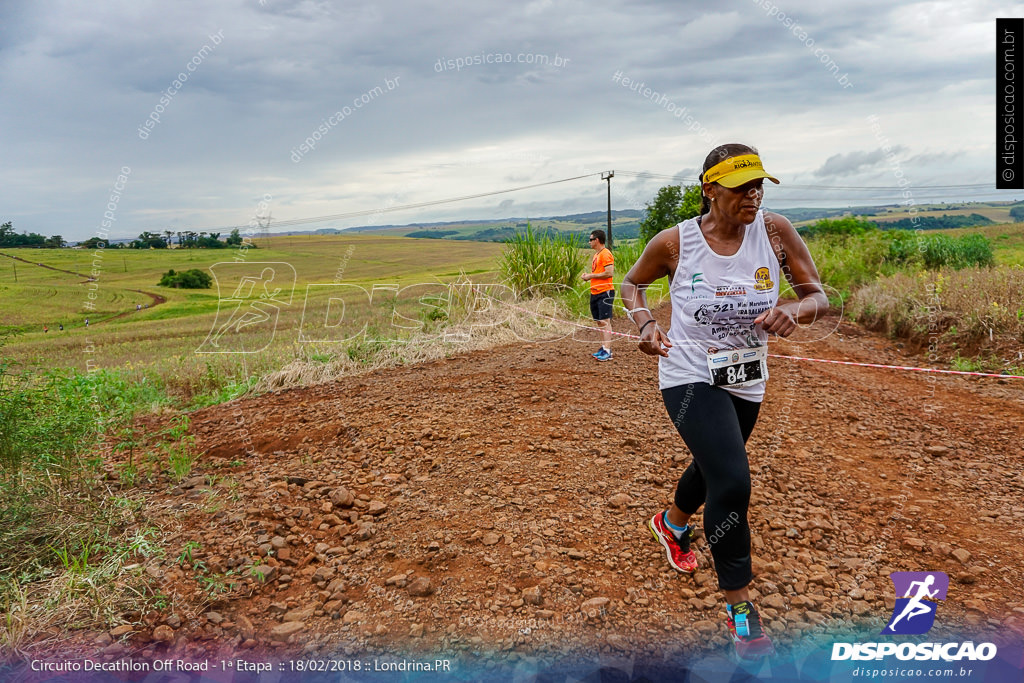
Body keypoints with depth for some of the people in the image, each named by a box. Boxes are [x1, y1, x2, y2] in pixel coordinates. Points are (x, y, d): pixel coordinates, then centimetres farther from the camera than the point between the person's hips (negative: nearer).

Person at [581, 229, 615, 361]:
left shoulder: (605, 254, -12)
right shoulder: (596, 254, 18)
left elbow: (609, 273, -21)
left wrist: (591, 276, -14)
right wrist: (588, 275, 8)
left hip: (605, 292, -10)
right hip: (595, 293, 10)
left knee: (605, 321, -11)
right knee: (599, 322, 12)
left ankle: (607, 351, -11)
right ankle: (604, 348, 20)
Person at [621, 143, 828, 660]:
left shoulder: (774, 231, -10)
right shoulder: (674, 242, -14)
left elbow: (819, 297, -5)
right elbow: (632, 283, 4)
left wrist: (793, 310, -28)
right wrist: (645, 323, -16)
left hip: (746, 383, 5)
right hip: (689, 378, -4)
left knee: (714, 467, 24)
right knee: (731, 481, -21)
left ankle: (672, 523, 60)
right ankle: (738, 606, 0)